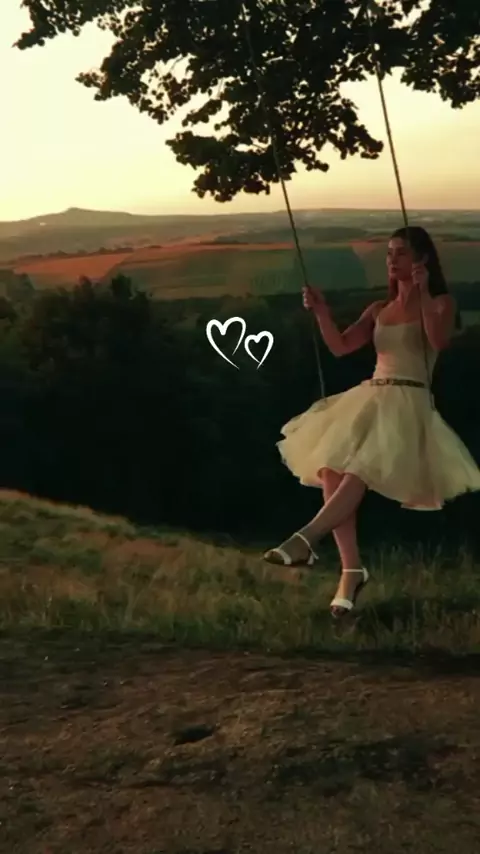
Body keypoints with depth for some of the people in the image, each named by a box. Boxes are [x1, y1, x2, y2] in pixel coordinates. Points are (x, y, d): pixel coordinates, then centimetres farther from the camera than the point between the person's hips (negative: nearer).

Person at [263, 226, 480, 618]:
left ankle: (305, 541, -38)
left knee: (357, 476, -27)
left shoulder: (441, 303, 5)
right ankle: (352, 570, -7)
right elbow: (340, 346, 8)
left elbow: (440, 341, -16)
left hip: (407, 405, -6)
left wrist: (422, 293, -21)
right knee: (330, 477, -10)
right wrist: (321, 311, -6)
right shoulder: (379, 310, 20)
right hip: (368, 400, 6)